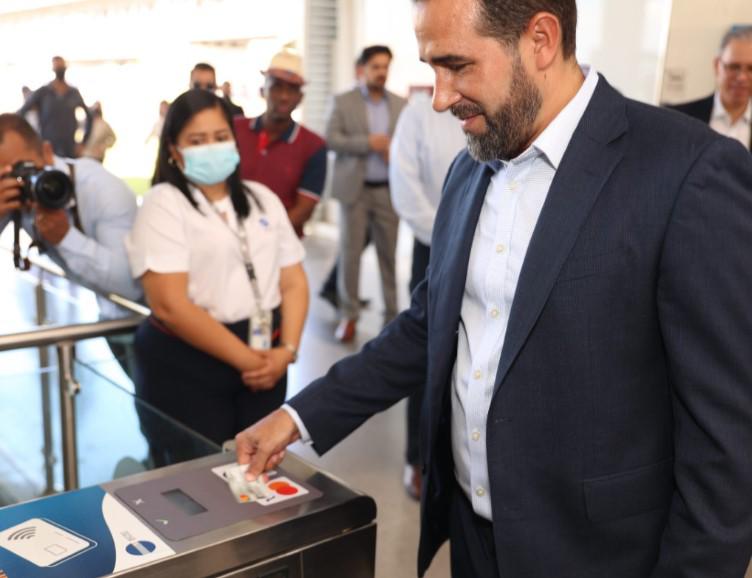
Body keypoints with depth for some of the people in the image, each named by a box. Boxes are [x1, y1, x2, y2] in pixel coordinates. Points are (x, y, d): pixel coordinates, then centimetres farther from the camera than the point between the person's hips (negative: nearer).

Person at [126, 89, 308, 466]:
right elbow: (170, 305, -16)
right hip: (186, 367, -5)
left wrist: (287, 350, -8)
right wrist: (244, 359, -15)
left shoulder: (262, 199, 11)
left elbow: (294, 282, 8)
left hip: (265, 362, 5)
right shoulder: (163, 204, -7)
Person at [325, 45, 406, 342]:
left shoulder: (401, 105, 10)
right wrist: (368, 143, -16)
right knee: (350, 252, 0)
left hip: (388, 189, 2)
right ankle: (348, 315, 10)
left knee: (389, 253, 3)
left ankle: (392, 314, 13)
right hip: (354, 189, -1)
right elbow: (331, 138, -6)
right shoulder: (342, 101, 4)